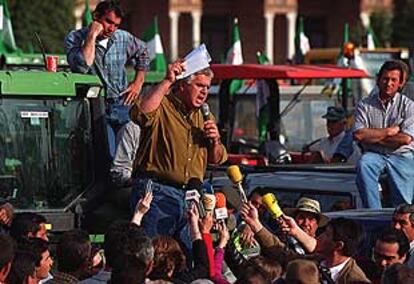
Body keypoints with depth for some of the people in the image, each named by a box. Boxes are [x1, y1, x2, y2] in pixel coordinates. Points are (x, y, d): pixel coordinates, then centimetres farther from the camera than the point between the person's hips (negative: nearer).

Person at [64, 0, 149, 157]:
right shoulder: (74, 38, -6)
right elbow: (82, 66, -24)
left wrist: (138, 82, 16)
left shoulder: (123, 38, 6)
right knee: (108, 157, -17)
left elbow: (142, 53, 26)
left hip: (122, 106, 4)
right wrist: (92, 36, -20)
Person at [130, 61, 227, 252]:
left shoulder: (203, 115, 20)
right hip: (157, 192, -6)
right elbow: (140, 113, -28)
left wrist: (214, 141, -1)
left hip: (190, 196, 7)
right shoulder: (162, 106, -2)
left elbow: (217, 160, 22)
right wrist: (167, 82, -25)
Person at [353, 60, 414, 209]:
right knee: (363, 165, -33)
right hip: (374, 154, 0)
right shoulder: (365, 105, 5)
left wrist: (373, 137, -7)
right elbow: (358, 134, -10)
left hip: (401, 156, 1)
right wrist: (390, 131, -8)